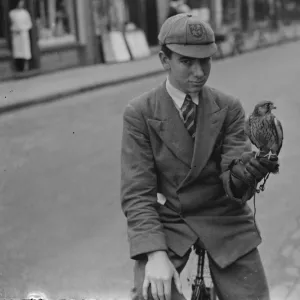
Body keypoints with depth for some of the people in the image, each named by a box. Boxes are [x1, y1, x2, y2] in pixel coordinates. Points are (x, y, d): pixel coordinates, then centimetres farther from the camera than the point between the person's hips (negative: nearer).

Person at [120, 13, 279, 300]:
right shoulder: (139, 113, -7)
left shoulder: (229, 108, 0)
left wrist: (249, 169, -33)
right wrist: (155, 254, -25)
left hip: (223, 219, 3)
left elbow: (233, 183, -8)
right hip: (165, 220, -2)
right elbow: (136, 193, -12)